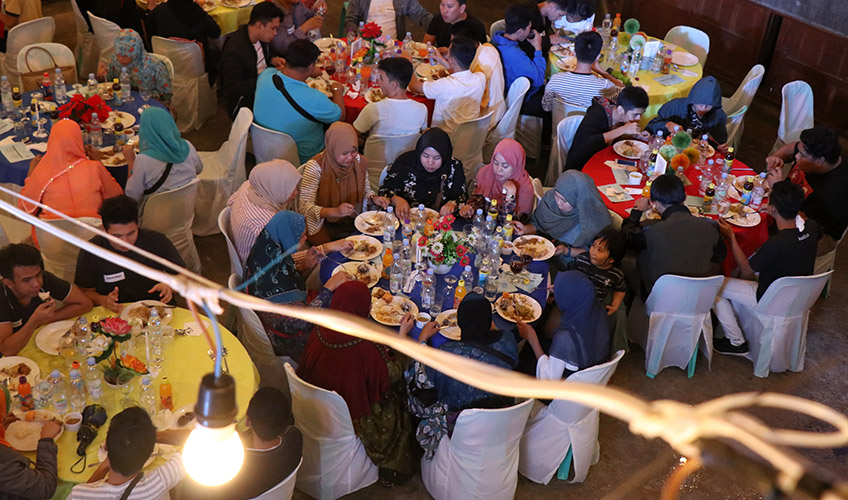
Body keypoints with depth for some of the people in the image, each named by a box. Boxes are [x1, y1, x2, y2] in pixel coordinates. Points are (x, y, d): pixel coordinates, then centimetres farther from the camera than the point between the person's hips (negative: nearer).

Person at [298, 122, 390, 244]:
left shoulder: (359, 162, -3)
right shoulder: (316, 166, -18)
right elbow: (304, 206, -19)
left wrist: (374, 198, -8)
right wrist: (335, 211, -33)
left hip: (353, 220, 4)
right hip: (325, 225, -4)